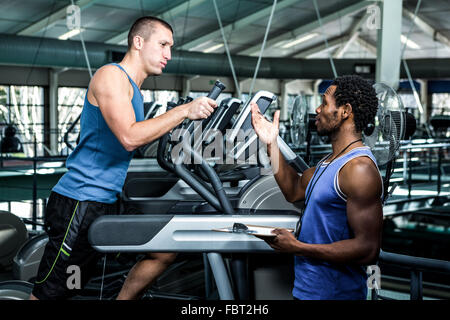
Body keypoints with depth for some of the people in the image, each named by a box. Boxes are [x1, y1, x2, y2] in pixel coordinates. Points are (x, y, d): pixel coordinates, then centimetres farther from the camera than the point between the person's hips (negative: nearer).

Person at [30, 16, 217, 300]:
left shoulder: (133, 88, 19)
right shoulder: (111, 75, -11)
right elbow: (129, 137, -24)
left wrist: (180, 121, 11)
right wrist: (184, 111, -20)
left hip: (108, 203, 10)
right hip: (80, 202, -10)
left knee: (166, 251, 9)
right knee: (49, 294, -5)